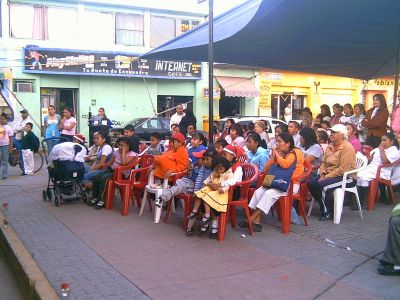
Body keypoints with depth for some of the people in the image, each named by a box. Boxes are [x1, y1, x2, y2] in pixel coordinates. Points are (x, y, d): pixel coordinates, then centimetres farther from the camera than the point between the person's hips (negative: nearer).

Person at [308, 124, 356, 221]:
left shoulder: (347, 147, -16)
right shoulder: (330, 146, 10)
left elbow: (343, 169, -23)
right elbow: (324, 162, 10)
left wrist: (326, 177, -21)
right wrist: (322, 174, -8)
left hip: (346, 177, -8)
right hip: (329, 175, 8)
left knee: (322, 185, -28)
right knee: (311, 183, -12)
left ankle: (327, 212, -5)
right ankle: (324, 207, 6)